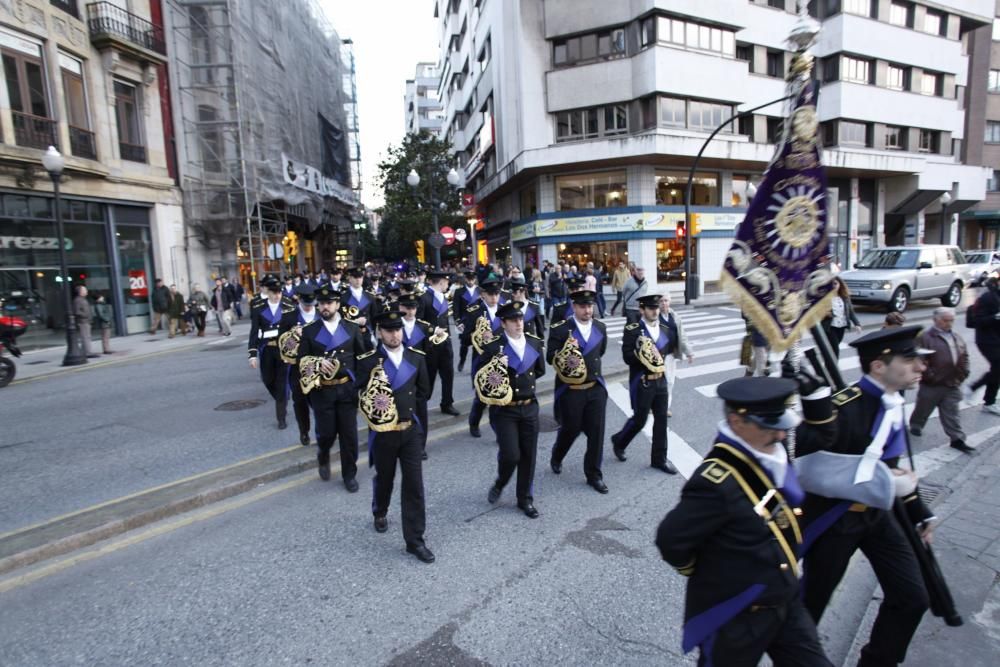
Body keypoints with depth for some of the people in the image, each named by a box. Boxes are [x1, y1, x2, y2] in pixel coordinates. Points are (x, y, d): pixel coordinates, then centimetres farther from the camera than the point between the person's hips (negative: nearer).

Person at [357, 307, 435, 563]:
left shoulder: (416, 358, -1)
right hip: (382, 432, -1)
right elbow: (362, 397, -6)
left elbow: (424, 392, 8)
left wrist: (399, 401, 0)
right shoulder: (367, 361, -10)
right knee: (384, 478, 19)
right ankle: (380, 513, 50)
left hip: (410, 429, 2)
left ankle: (415, 539, 9)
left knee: (414, 484, -1)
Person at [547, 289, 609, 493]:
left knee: (596, 432, 3)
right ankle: (556, 458, 41)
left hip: (596, 388, 4)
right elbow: (550, 358, -8)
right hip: (570, 390, -4)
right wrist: (565, 352, -23)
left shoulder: (601, 327, 5)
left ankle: (594, 474, 19)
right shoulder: (560, 329, -10)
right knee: (570, 429, 10)